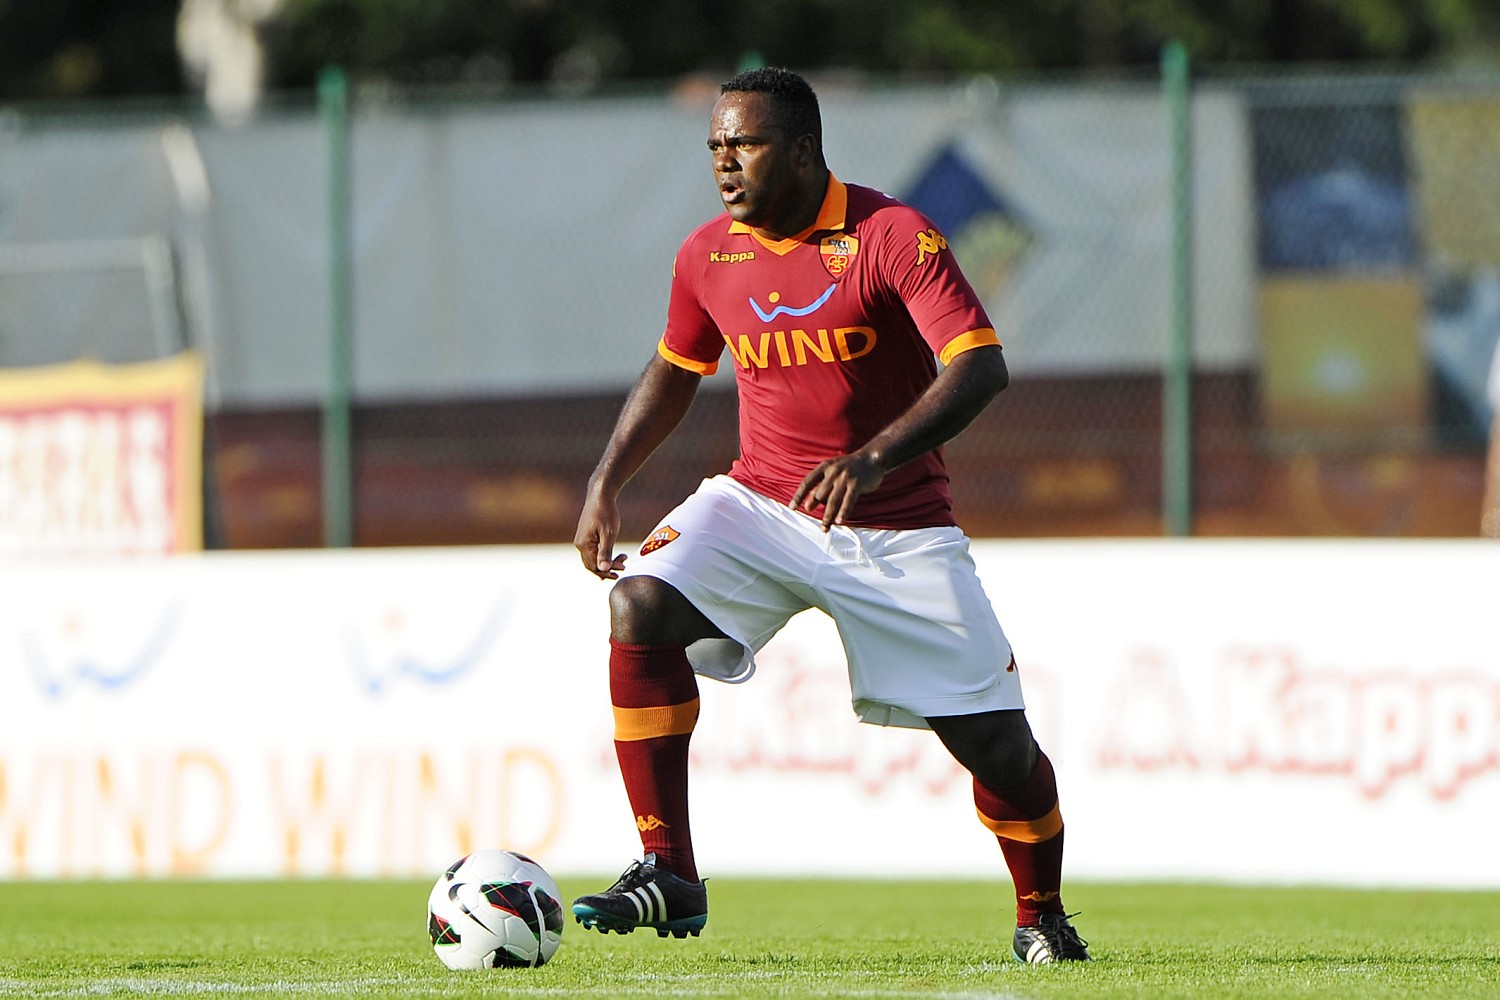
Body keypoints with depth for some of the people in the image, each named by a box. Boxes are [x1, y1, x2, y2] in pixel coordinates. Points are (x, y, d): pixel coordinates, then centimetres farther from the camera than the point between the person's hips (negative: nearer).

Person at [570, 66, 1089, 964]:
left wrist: (876, 458, -36)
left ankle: (1042, 917, 23)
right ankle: (669, 874, -21)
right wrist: (606, 483, 9)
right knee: (640, 607, -25)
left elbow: (981, 368, -23)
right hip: (758, 504, 3)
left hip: (896, 526, -3)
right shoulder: (709, 256, 2)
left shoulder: (892, 236, -14)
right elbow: (674, 373, 20)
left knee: (993, 740, -5)